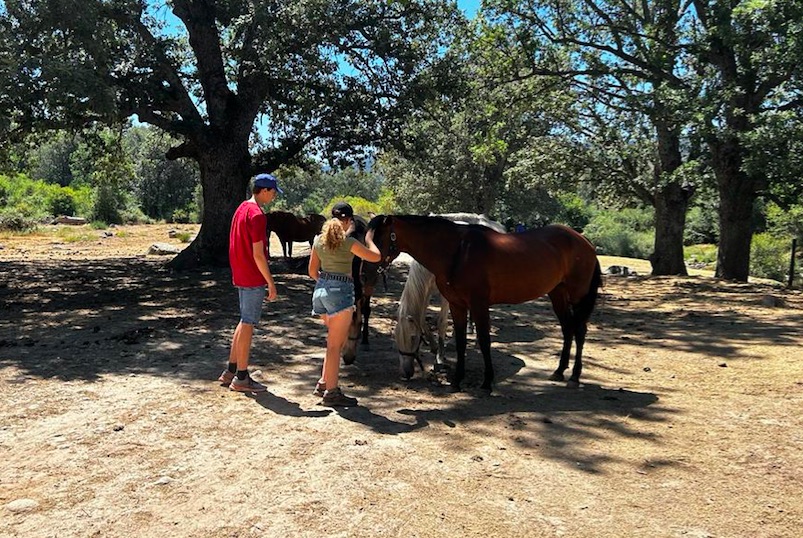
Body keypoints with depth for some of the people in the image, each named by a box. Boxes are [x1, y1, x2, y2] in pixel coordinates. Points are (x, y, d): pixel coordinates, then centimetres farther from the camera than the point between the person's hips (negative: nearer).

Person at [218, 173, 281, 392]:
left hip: (240, 275, 10)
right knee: (248, 324, -2)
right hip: (253, 278, -10)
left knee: (245, 322, 17)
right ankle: (241, 378, 7)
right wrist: (271, 283, -15)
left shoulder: (241, 208, 12)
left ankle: (230, 371, 24)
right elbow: (258, 254, -20)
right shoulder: (257, 215, -18)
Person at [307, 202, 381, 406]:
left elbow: (312, 271, 13)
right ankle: (331, 392, 9)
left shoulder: (319, 240, 7)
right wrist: (369, 239, 14)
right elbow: (376, 257, -2)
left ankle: (323, 384, 23)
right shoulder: (348, 242, -12)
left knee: (336, 340, 20)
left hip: (321, 289, 7)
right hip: (341, 291, -7)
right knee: (335, 344, 1)